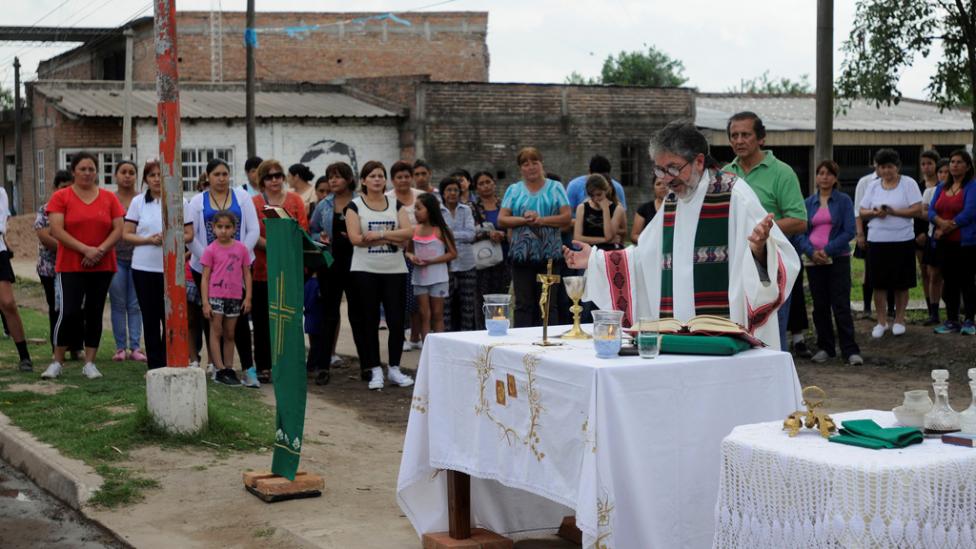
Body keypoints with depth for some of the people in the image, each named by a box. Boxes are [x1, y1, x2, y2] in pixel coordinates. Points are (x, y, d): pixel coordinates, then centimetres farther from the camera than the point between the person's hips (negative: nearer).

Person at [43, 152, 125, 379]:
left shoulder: (109, 198, 7)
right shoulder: (60, 197, 0)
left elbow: (118, 229, 2)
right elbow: (57, 231, -9)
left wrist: (100, 250, -14)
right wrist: (85, 250, -18)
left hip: (102, 267, 3)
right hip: (70, 267, -3)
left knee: (94, 314, 5)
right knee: (68, 313, -9)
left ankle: (89, 363, 12)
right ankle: (57, 362, 4)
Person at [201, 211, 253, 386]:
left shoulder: (241, 249, 3)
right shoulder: (211, 250, -3)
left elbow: (247, 274, 7)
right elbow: (205, 277, -3)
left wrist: (248, 297, 0)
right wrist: (205, 302, -8)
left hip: (234, 297, 3)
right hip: (215, 296, -3)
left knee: (230, 335, 10)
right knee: (216, 332, -2)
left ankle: (229, 369, 17)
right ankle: (220, 370, -2)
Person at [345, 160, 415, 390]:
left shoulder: (395, 204, 11)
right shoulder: (355, 205, 2)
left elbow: (408, 232, -4)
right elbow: (356, 238, -12)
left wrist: (379, 234, -15)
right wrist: (392, 238, -11)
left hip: (395, 270, 2)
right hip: (365, 270, -2)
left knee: (396, 320, 0)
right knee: (370, 321, 2)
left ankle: (394, 368, 12)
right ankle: (375, 370, 9)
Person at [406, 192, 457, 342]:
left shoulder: (440, 230, -7)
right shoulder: (414, 230, 4)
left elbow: (453, 253, -8)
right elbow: (408, 251, 14)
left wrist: (431, 261, -17)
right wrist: (411, 257, -10)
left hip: (437, 277, -3)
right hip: (419, 277, 4)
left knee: (437, 314, 4)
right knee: (424, 315, 4)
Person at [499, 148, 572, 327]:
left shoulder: (555, 188, 9)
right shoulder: (513, 190, 12)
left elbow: (567, 218, 0)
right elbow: (501, 220, 4)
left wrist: (541, 220, -11)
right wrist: (524, 220, -12)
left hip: (549, 254, -1)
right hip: (522, 254, 1)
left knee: (547, 305, 0)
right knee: (523, 305, 0)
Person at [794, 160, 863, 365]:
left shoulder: (843, 201, 2)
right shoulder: (808, 202, 9)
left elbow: (849, 232, -6)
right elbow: (800, 232, 4)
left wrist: (828, 250, -15)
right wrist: (811, 252, -13)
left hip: (837, 259, -3)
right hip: (814, 261, 3)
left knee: (841, 305, -7)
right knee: (820, 306, 8)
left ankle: (850, 350, -5)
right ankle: (824, 348, 16)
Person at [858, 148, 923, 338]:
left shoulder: (908, 184, -1)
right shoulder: (873, 186, 10)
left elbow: (917, 209, -9)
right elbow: (862, 212, 9)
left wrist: (893, 211, -19)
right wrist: (874, 213, -12)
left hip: (903, 240, -3)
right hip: (877, 241, 3)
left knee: (902, 284, 5)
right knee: (879, 283, 3)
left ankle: (899, 320, 17)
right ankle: (881, 321, 13)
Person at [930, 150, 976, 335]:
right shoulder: (942, 187, 12)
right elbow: (931, 210, 5)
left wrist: (945, 229, -14)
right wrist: (941, 222, -17)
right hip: (946, 243, 6)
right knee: (949, 281, 9)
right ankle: (951, 321, 16)